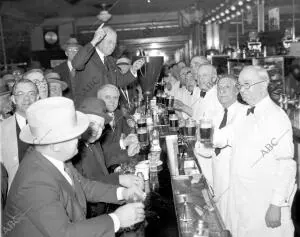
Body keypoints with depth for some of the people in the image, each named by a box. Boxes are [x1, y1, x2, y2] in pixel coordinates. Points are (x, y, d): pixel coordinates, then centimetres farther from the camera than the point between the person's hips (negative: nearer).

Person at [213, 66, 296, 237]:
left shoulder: (276, 117, -16)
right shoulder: (246, 115, 10)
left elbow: (286, 165, -20)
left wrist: (277, 205, -22)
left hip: (265, 202, -7)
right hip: (241, 197, 7)